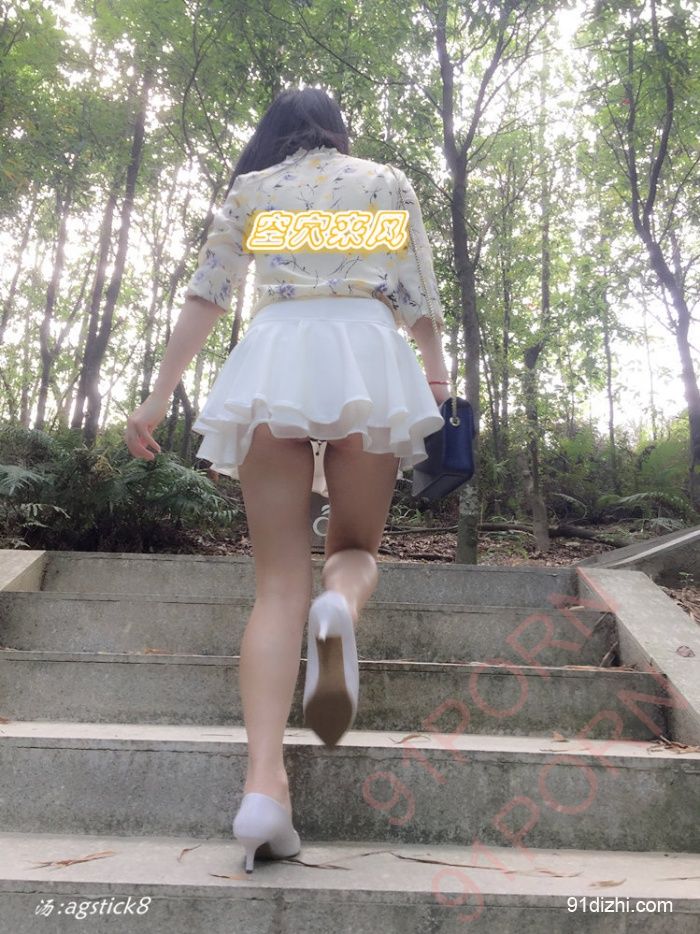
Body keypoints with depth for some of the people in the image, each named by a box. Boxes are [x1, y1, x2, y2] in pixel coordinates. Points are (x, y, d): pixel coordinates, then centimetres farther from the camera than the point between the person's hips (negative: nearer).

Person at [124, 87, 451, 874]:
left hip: (271, 359, 1)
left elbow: (205, 297, 15)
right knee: (356, 545, 14)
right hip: (366, 355, 0)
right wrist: (434, 368, 28)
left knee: (278, 579, -2)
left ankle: (263, 781, -19)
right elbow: (419, 296, 13)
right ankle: (340, 606, -25)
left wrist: (158, 396, 17)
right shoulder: (388, 181, 23)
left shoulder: (250, 189, 23)